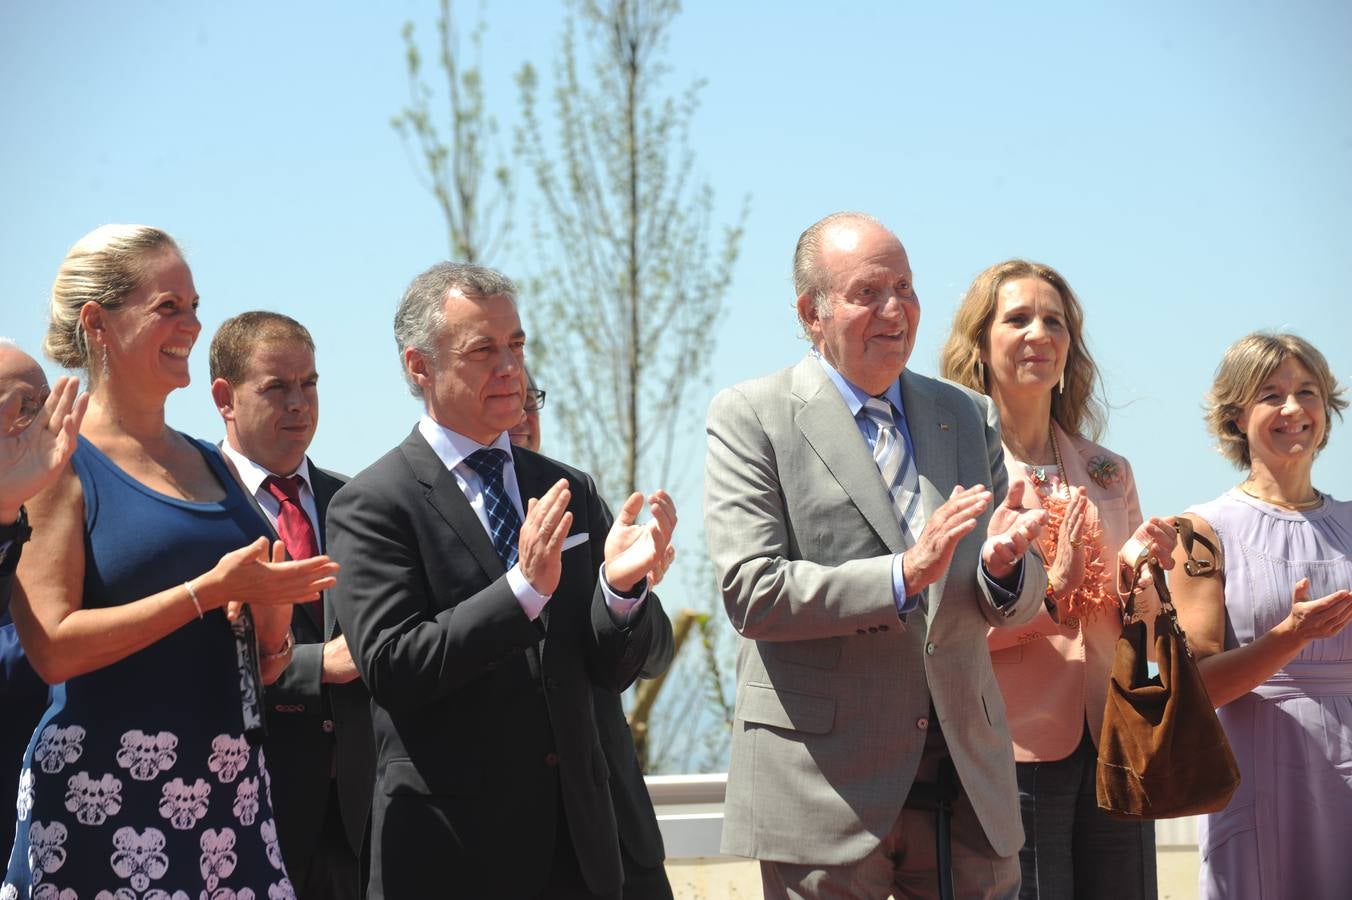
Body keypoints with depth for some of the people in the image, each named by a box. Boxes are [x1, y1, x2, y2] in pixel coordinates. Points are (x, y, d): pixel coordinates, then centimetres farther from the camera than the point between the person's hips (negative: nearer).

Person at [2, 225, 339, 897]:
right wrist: (211, 590, -17)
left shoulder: (211, 464, 16)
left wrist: (271, 609, 2)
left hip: (230, 788, 6)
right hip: (106, 801, -6)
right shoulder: (61, 464, -3)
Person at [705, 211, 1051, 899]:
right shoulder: (750, 417, -2)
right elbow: (750, 591, -12)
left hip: (967, 785, 4)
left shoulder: (968, 416, 13)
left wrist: (1002, 564, -11)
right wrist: (903, 576, -21)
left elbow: (1016, 604, 13)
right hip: (825, 785, -4)